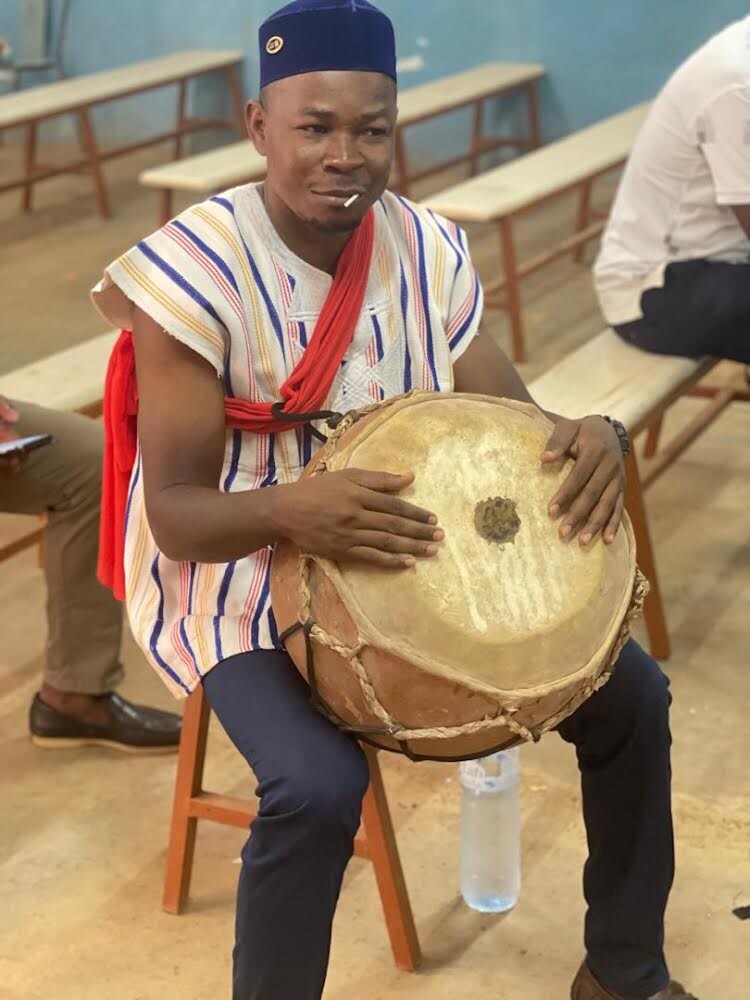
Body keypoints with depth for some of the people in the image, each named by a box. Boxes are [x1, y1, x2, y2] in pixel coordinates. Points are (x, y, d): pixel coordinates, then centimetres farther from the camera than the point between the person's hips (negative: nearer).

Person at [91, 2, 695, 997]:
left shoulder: (430, 249, -6)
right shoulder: (196, 272, -21)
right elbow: (177, 514, -21)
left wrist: (588, 438, -27)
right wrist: (288, 510, -43)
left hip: (417, 561, 6)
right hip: (242, 586, -5)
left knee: (628, 691, -1)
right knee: (319, 786, -32)